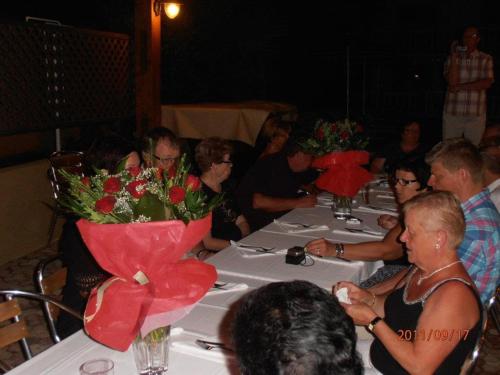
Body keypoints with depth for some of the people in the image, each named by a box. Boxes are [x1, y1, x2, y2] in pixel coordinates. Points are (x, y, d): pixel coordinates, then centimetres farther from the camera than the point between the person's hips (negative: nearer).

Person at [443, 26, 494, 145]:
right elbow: (452, 81, -9)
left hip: (476, 115, 0)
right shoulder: (453, 57, 6)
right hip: (452, 113, 0)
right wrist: (454, 56, -10)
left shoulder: (486, 59, 4)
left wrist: (460, 87, -11)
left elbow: (486, 83, -8)